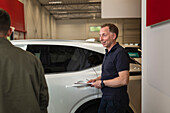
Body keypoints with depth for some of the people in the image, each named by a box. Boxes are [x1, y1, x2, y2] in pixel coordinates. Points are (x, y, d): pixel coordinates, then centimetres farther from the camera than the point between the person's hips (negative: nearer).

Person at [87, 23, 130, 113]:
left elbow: (123, 80, -25)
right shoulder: (108, 53, 14)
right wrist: (97, 80, 8)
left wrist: (102, 83, -17)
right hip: (106, 97, 9)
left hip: (116, 100, -9)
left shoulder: (120, 53, -19)